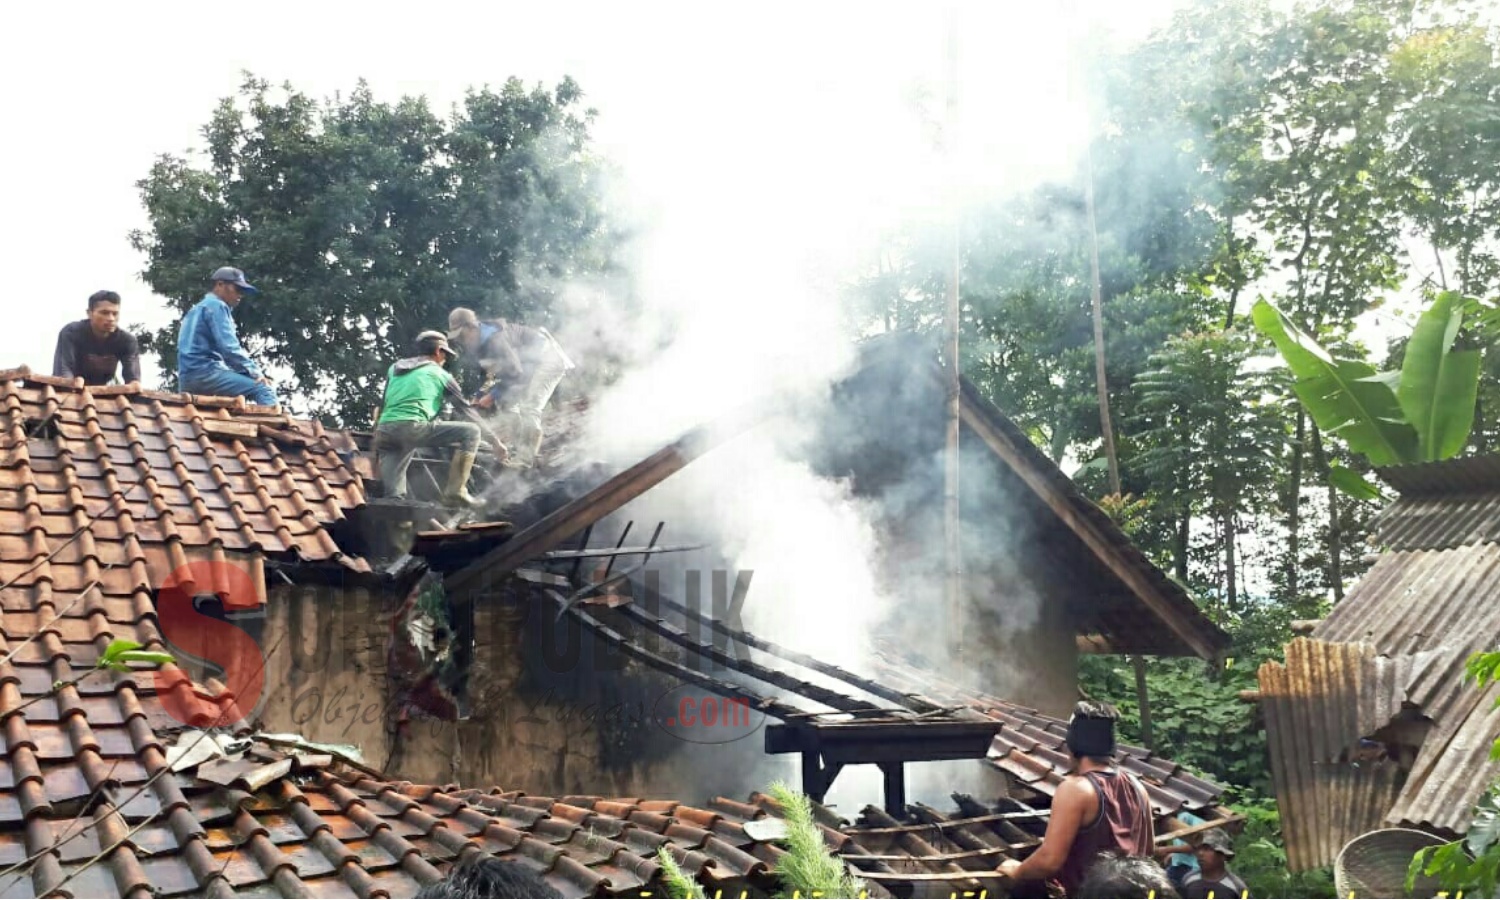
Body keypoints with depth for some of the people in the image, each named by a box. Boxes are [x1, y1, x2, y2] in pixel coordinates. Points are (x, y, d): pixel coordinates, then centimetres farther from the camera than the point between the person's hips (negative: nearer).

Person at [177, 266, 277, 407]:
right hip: (204, 372, -10)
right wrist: (255, 372, -8)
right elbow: (229, 348, -15)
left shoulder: (198, 308, 29)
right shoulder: (217, 306, -3)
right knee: (263, 389, -18)